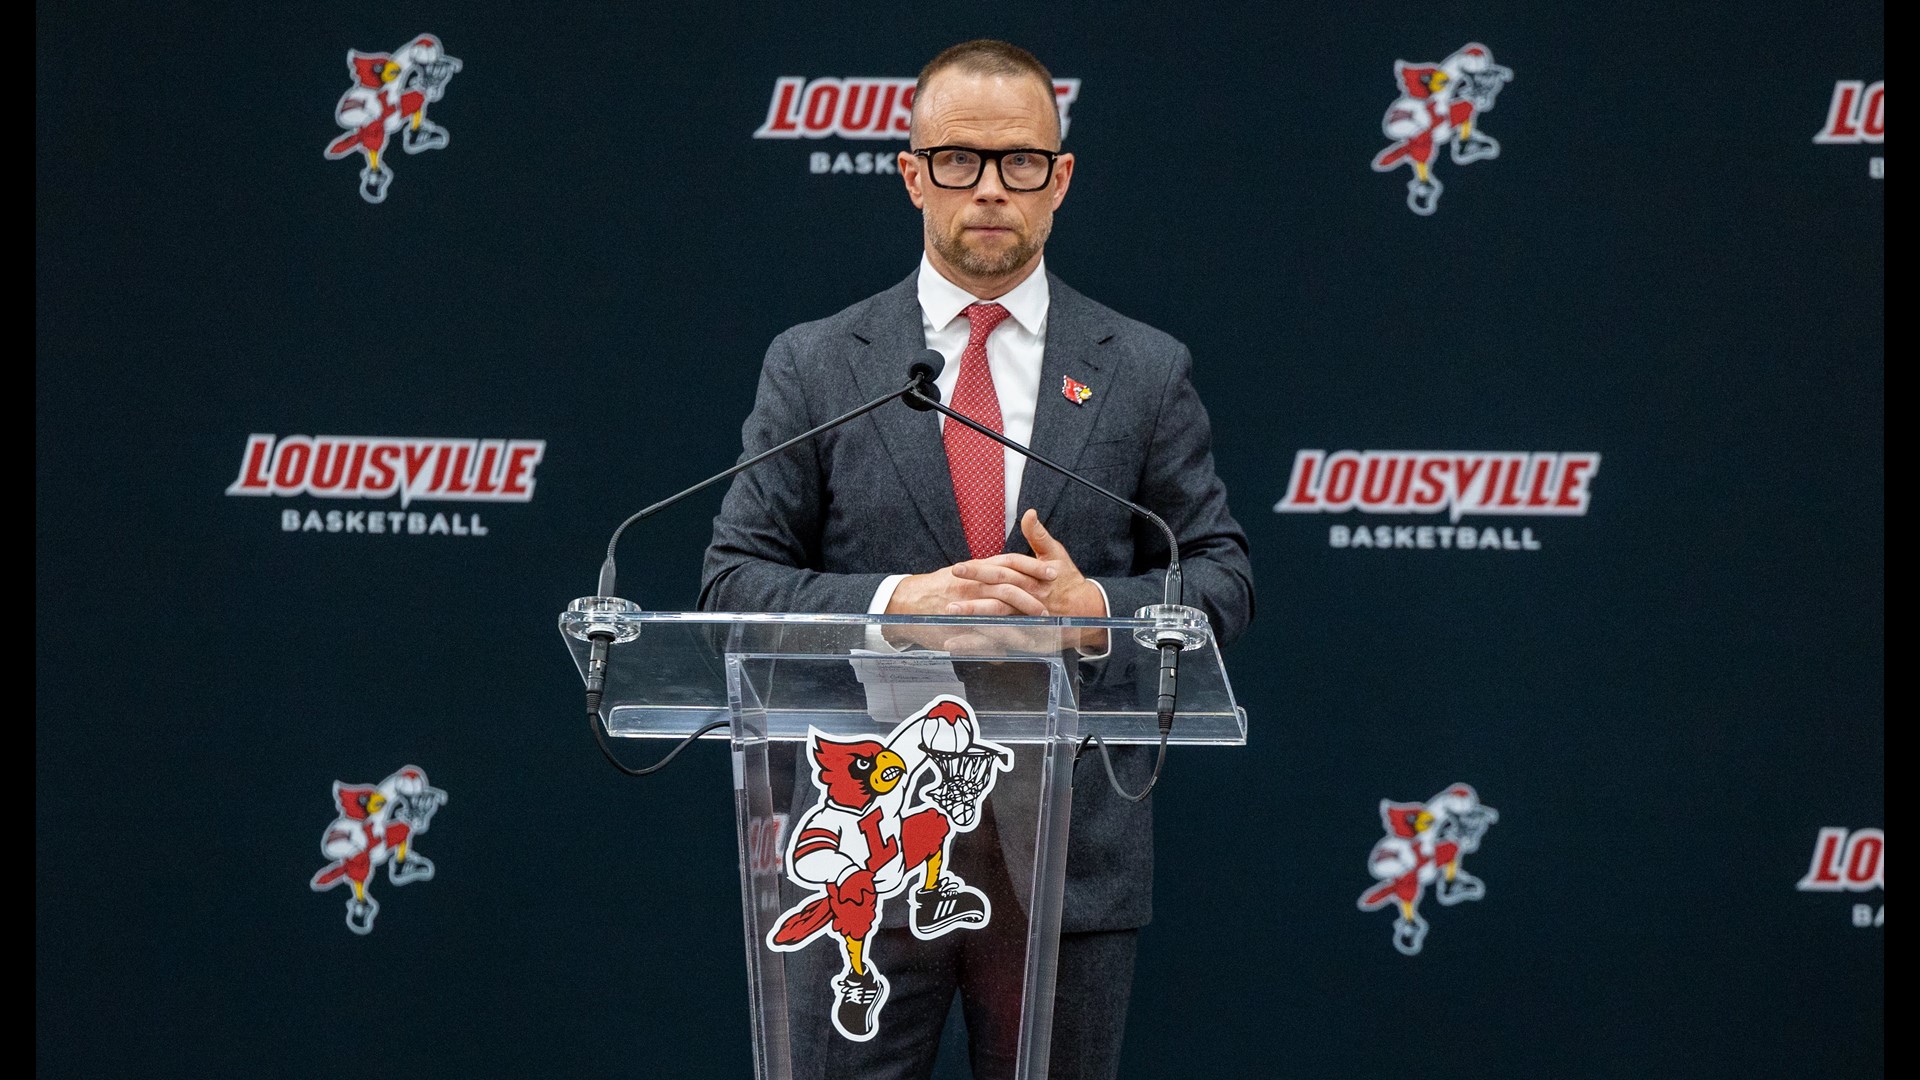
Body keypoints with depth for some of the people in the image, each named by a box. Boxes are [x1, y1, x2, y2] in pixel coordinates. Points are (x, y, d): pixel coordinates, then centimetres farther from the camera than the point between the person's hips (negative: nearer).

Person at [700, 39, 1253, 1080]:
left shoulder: (1147, 371, 7)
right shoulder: (814, 366, 4)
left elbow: (1221, 578, 8)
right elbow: (734, 581, 1)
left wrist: (1098, 604, -13)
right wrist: (895, 600, -16)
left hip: (1075, 853, 1)